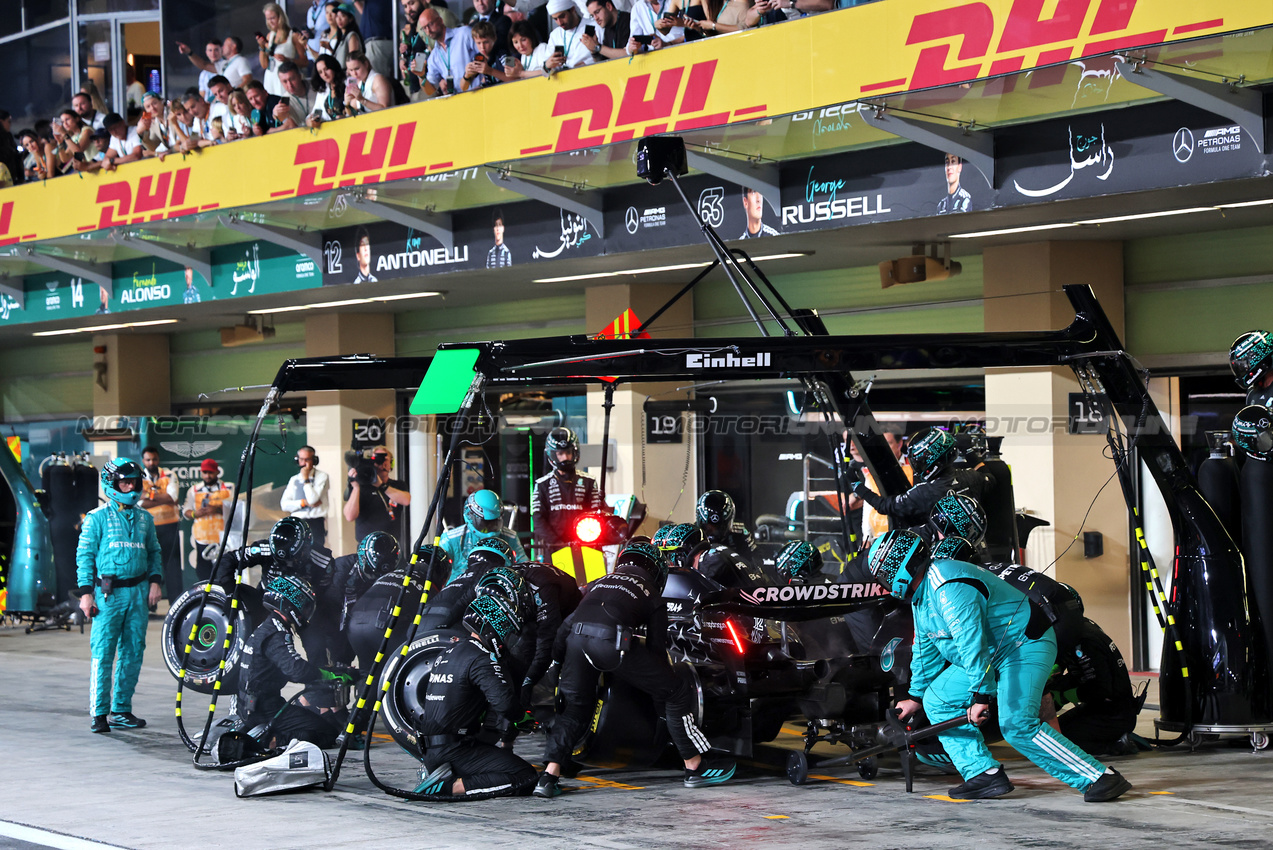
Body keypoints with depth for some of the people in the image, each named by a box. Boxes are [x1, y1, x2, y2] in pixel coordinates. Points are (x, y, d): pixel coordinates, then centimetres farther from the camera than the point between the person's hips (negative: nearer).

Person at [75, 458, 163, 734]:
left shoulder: (144, 519, 14)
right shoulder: (97, 518, 0)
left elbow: (154, 552, 21)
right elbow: (84, 555, -1)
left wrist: (155, 580, 6)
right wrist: (85, 592, -7)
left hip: (138, 592, 5)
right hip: (108, 594, -5)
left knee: (133, 653, 6)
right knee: (102, 653, -8)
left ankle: (121, 711, 14)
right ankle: (99, 713, -4)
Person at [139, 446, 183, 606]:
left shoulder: (169, 476, 6)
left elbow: (171, 497, -10)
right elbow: (140, 503, -10)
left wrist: (150, 495, -12)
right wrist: (163, 499, -12)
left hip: (169, 524, 1)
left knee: (172, 563, 0)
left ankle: (176, 602, 1)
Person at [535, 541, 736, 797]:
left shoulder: (597, 584, 37)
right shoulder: (652, 593, 29)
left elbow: (566, 623, 29)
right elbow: (657, 647, 27)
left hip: (576, 636, 4)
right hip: (612, 640, -4)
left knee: (576, 706, 24)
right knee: (678, 692, 12)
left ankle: (549, 776, 9)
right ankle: (695, 767, 18)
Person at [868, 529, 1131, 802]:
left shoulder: (948, 586, -24)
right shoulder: (922, 593, 11)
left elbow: (972, 642, -31)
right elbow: (926, 648, 24)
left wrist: (981, 695, -32)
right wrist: (915, 696, 29)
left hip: (1025, 646, -11)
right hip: (993, 656, 11)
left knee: (1017, 723, -26)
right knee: (937, 700, 5)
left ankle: (1100, 778, -22)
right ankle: (985, 774, -1)